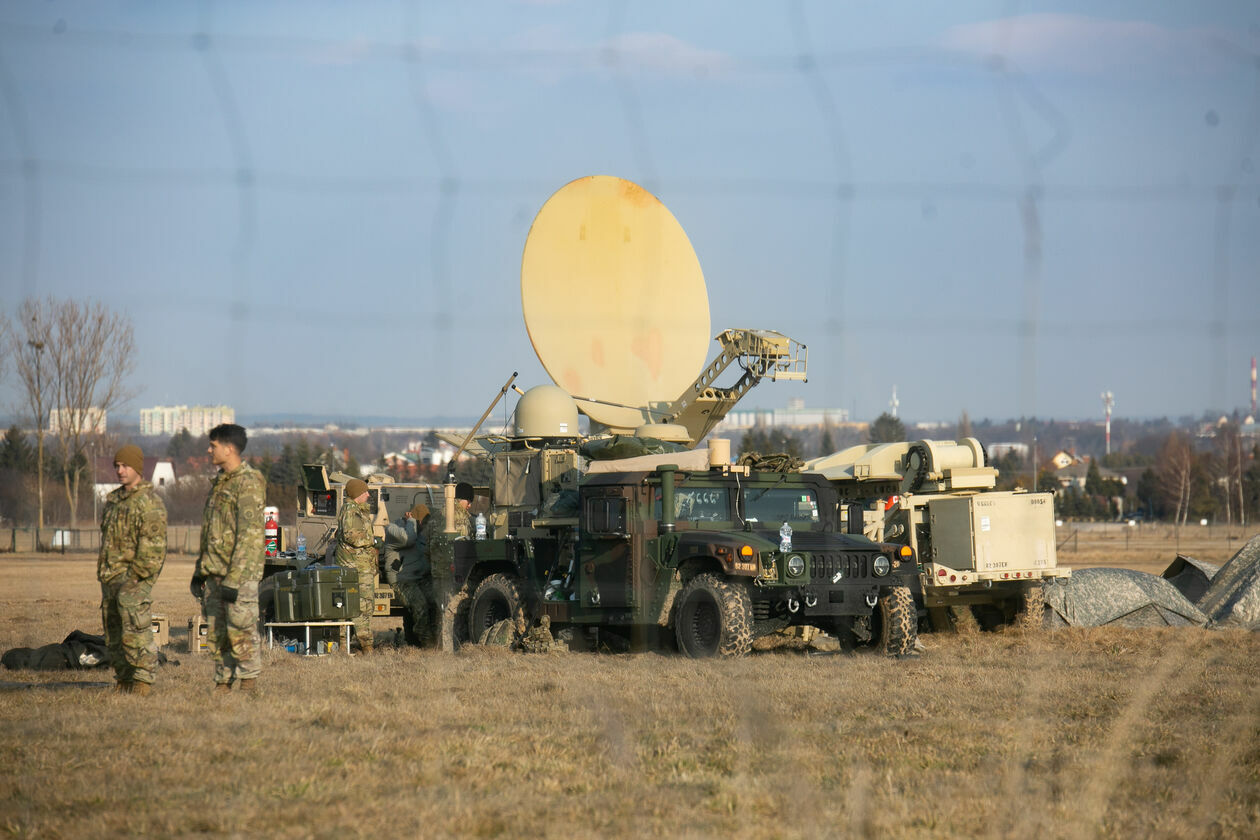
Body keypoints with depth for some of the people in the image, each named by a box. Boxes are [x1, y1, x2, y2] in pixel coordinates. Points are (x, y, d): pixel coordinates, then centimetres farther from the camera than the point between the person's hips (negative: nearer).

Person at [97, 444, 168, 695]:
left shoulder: (150, 502, -9)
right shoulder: (113, 500, 18)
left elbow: (153, 545, -15)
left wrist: (136, 575, -18)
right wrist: (103, 572, 16)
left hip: (136, 574, -9)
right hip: (111, 575, 9)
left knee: (134, 622, -20)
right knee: (113, 631, 8)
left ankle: (143, 677, -18)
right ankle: (123, 678, 13)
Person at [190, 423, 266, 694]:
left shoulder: (249, 483, -12)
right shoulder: (219, 482, 17)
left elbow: (250, 535, -18)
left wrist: (234, 578, -22)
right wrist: (199, 571, 20)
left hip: (240, 572, -9)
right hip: (214, 571, 9)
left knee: (241, 630, -8)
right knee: (217, 631, 9)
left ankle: (247, 684, -3)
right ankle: (222, 684, 13)